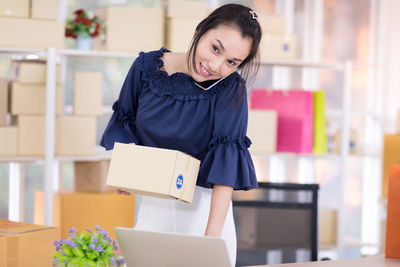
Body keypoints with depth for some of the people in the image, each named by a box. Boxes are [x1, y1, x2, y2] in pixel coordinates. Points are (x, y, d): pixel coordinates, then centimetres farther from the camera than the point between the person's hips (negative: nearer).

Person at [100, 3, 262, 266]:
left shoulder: (230, 88, -14)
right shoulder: (147, 67, -6)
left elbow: (227, 161, -21)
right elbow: (124, 121, 11)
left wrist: (212, 234, -29)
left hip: (205, 205, -2)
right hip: (153, 204, 2)